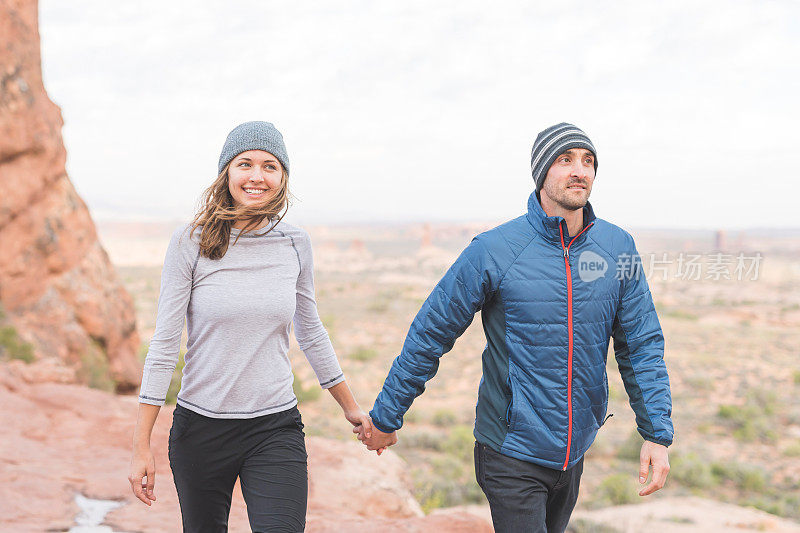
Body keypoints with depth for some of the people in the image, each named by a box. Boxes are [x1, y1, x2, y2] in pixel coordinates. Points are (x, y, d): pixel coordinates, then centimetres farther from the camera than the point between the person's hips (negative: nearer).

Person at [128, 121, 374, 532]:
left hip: (276, 427, 1)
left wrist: (350, 406, 23)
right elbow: (164, 343, -5)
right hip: (201, 428, -1)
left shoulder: (295, 244, 2)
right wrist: (142, 446, -6)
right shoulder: (192, 242, -6)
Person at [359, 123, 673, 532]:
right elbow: (430, 334, -6)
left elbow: (641, 345, 3)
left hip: (575, 451, 5)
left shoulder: (618, 247, -2)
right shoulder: (494, 250, -13)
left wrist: (657, 434, -6)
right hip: (511, 452, -5)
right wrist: (385, 417, -1)